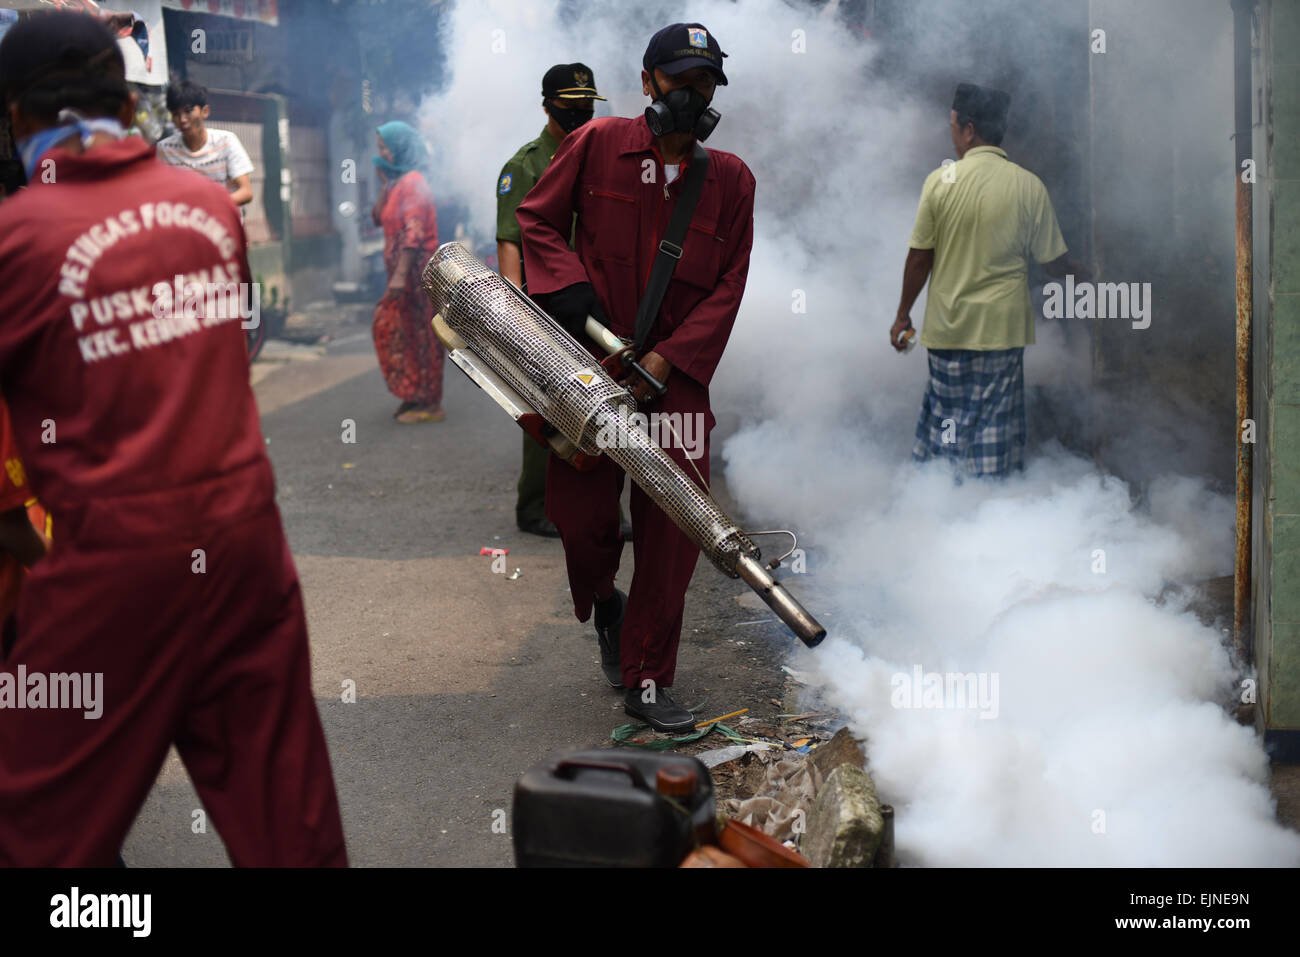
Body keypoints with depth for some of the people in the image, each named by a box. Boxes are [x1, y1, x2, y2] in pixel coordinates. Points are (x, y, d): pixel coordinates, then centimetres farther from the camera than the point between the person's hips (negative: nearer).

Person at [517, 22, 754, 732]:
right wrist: (571, 292, -10)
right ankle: (605, 606, 37)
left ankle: (646, 680, 10)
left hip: (676, 377, 1)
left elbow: (728, 284, 2)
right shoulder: (599, 144, 0)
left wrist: (666, 359, -10)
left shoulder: (731, 179, 4)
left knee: (673, 528, -3)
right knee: (582, 518, 1)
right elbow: (537, 218, 6)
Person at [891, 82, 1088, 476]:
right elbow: (1053, 262, 0)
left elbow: (919, 258, -5)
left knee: (945, 414, 13)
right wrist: (1082, 271, 23)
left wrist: (903, 316, 6)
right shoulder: (1029, 186, -6)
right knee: (997, 425, 7)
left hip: (948, 326, 0)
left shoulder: (940, 180, -8)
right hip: (1002, 326, 0)